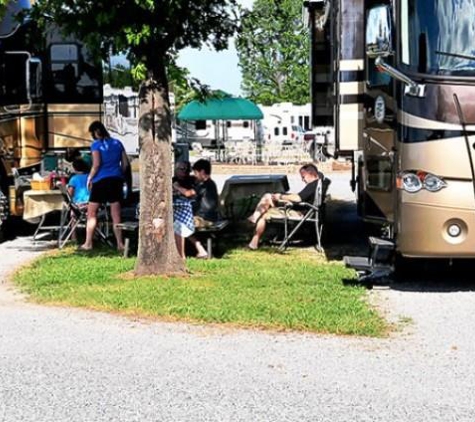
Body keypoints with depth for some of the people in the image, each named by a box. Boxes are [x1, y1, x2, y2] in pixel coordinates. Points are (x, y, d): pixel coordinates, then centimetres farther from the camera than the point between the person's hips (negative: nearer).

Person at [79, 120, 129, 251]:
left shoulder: (96, 145, -6)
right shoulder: (117, 143, 9)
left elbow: (96, 164, -15)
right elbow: (125, 163, 10)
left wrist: (89, 178, -3)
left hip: (101, 181, -4)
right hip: (116, 180, 4)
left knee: (91, 213, 7)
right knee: (116, 215, 6)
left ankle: (88, 243, 6)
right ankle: (120, 244, 4)